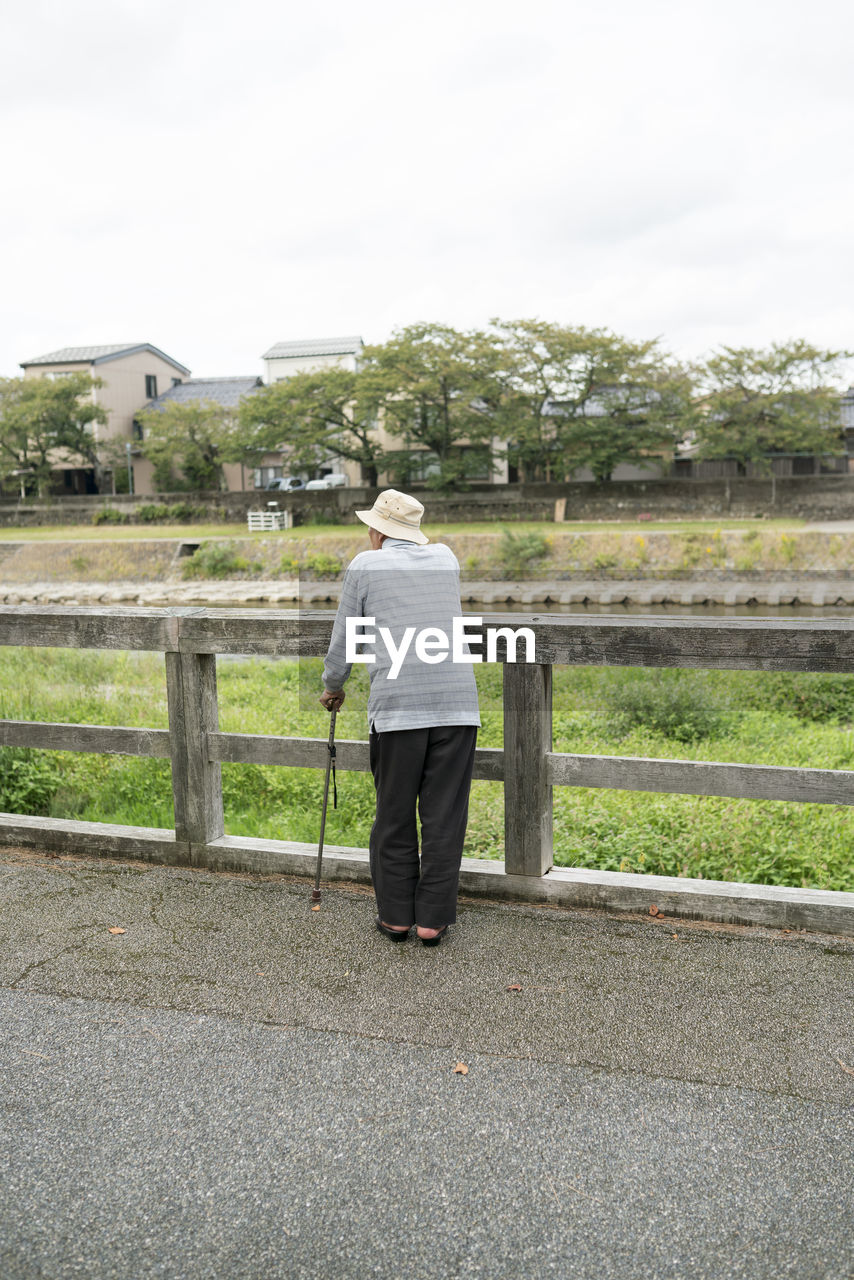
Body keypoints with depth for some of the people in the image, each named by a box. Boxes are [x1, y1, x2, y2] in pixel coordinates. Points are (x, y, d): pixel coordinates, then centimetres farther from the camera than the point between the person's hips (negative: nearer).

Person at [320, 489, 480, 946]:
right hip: (457, 703, 3)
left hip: (397, 707, -3)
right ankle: (433, 919, 12)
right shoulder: (446, 557, 17)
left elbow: (346, 640, 11)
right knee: (444, 817, 7)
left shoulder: (364, 566, 6)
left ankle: (395, 916, 19)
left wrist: (332, 686, 29)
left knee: (394, 815, 10)